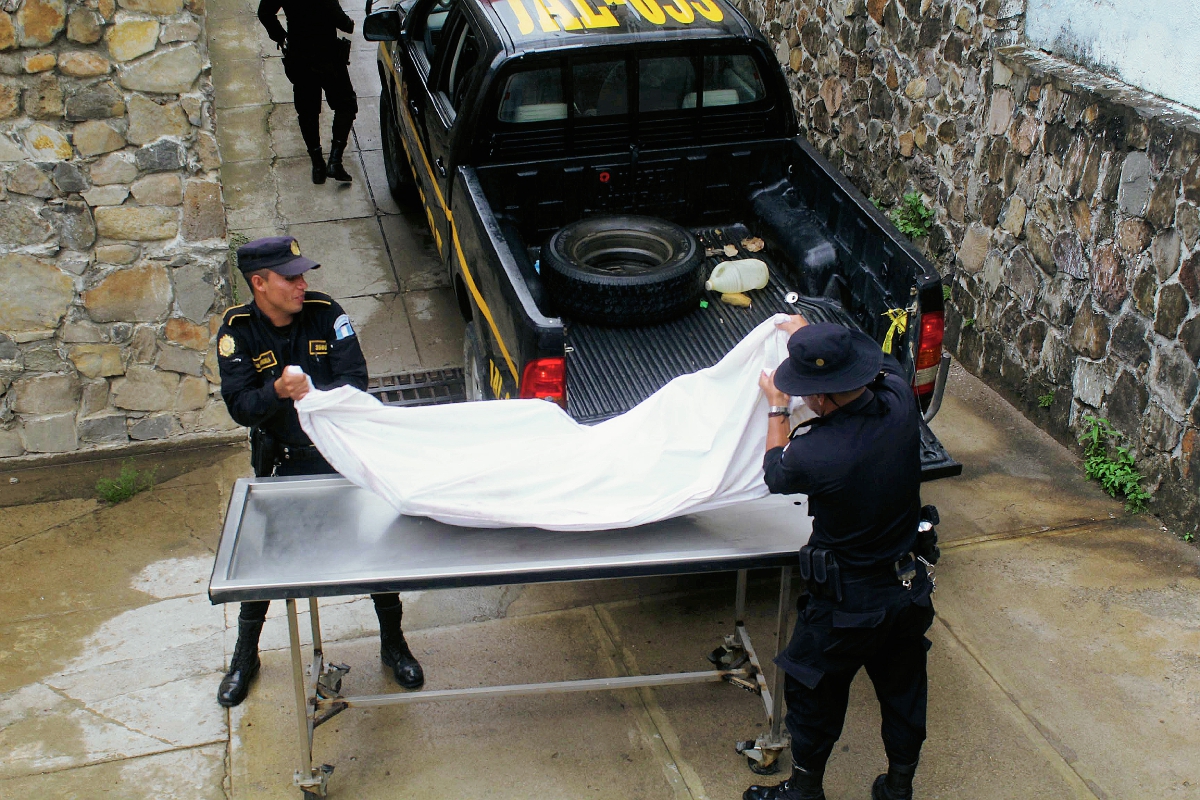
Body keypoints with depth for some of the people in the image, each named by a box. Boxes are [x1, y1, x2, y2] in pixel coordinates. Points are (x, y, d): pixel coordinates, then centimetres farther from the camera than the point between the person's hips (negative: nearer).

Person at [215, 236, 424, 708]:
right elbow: (238, 406, -18)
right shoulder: (237, 332, -12)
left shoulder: (325, 313, -11)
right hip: (281, 464, 0)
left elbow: (355, 379, -15)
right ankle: (245, 656, 30)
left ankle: (393, 643, 24)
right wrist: (277, 392, -38)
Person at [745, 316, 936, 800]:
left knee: (814, 695, 20)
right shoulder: (899, 403, -19)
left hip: (847, 605, -5)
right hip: (910, 591, 6)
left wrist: (777, 407, 9)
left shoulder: (814, 454, -33)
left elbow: (775, 473, -6)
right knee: (903, 692, 25)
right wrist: (808, 335, 20)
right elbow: (882, 365, 9)